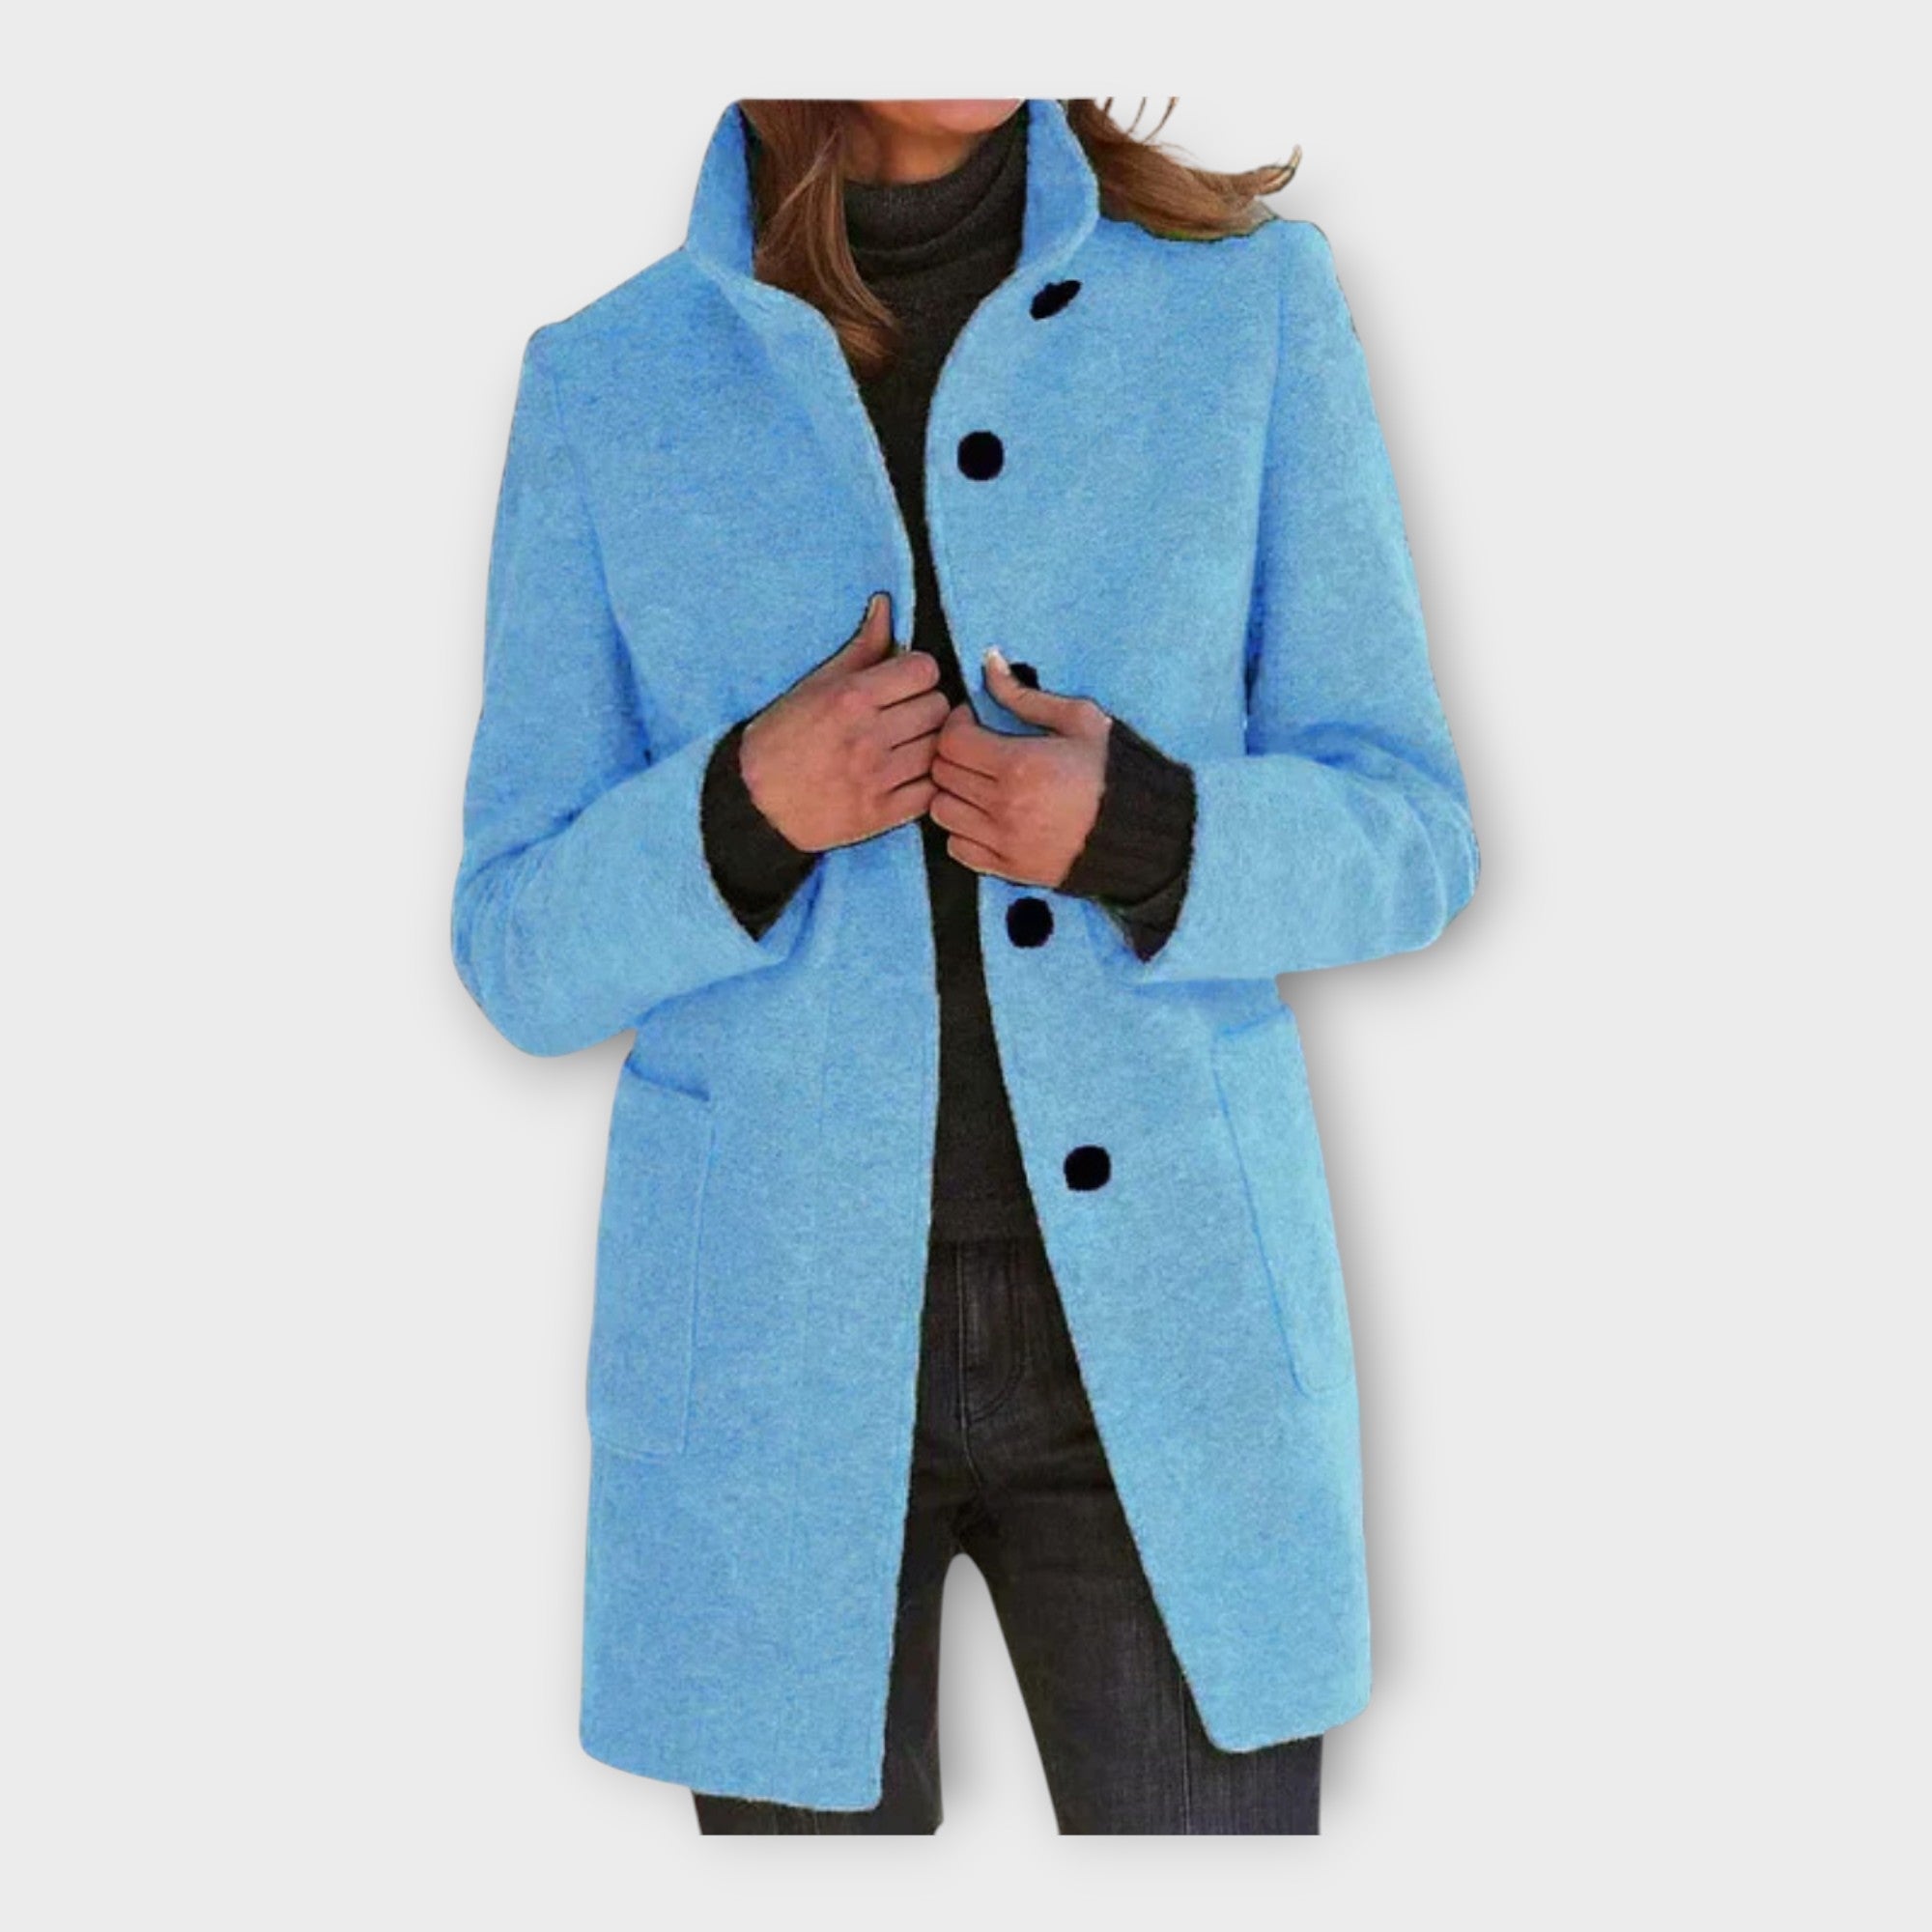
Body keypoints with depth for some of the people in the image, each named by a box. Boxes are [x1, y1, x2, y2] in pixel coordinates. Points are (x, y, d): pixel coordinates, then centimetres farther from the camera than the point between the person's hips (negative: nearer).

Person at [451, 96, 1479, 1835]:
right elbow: (537, 952, -1)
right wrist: (749, 808, -22)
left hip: (1162, 1318, 0)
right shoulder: (609, 390, -1)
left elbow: (1391, 846, 0)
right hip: (782, 1334, 0)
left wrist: (1140, 833, -21)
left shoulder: (1249, 303, -2)